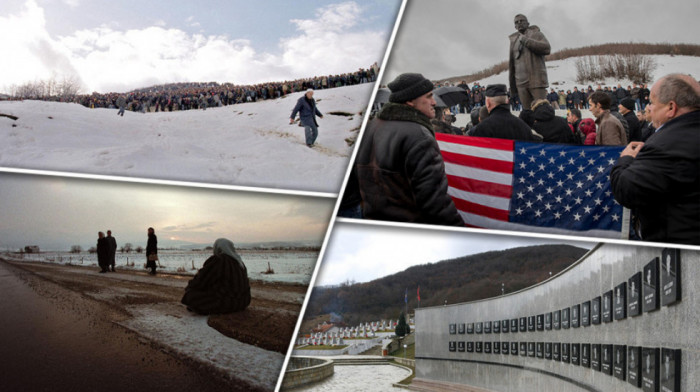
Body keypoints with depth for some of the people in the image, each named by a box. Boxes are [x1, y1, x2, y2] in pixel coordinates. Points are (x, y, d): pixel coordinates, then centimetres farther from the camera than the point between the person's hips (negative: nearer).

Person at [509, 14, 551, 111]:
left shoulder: (536, 34, 6)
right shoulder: (513, 40, 17)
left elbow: (547, 48, -12)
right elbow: (511, 63, 19)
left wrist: (526, 40, -10)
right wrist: (512, 83, 14)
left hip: (536, 79, -4)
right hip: (521, 82, 4)